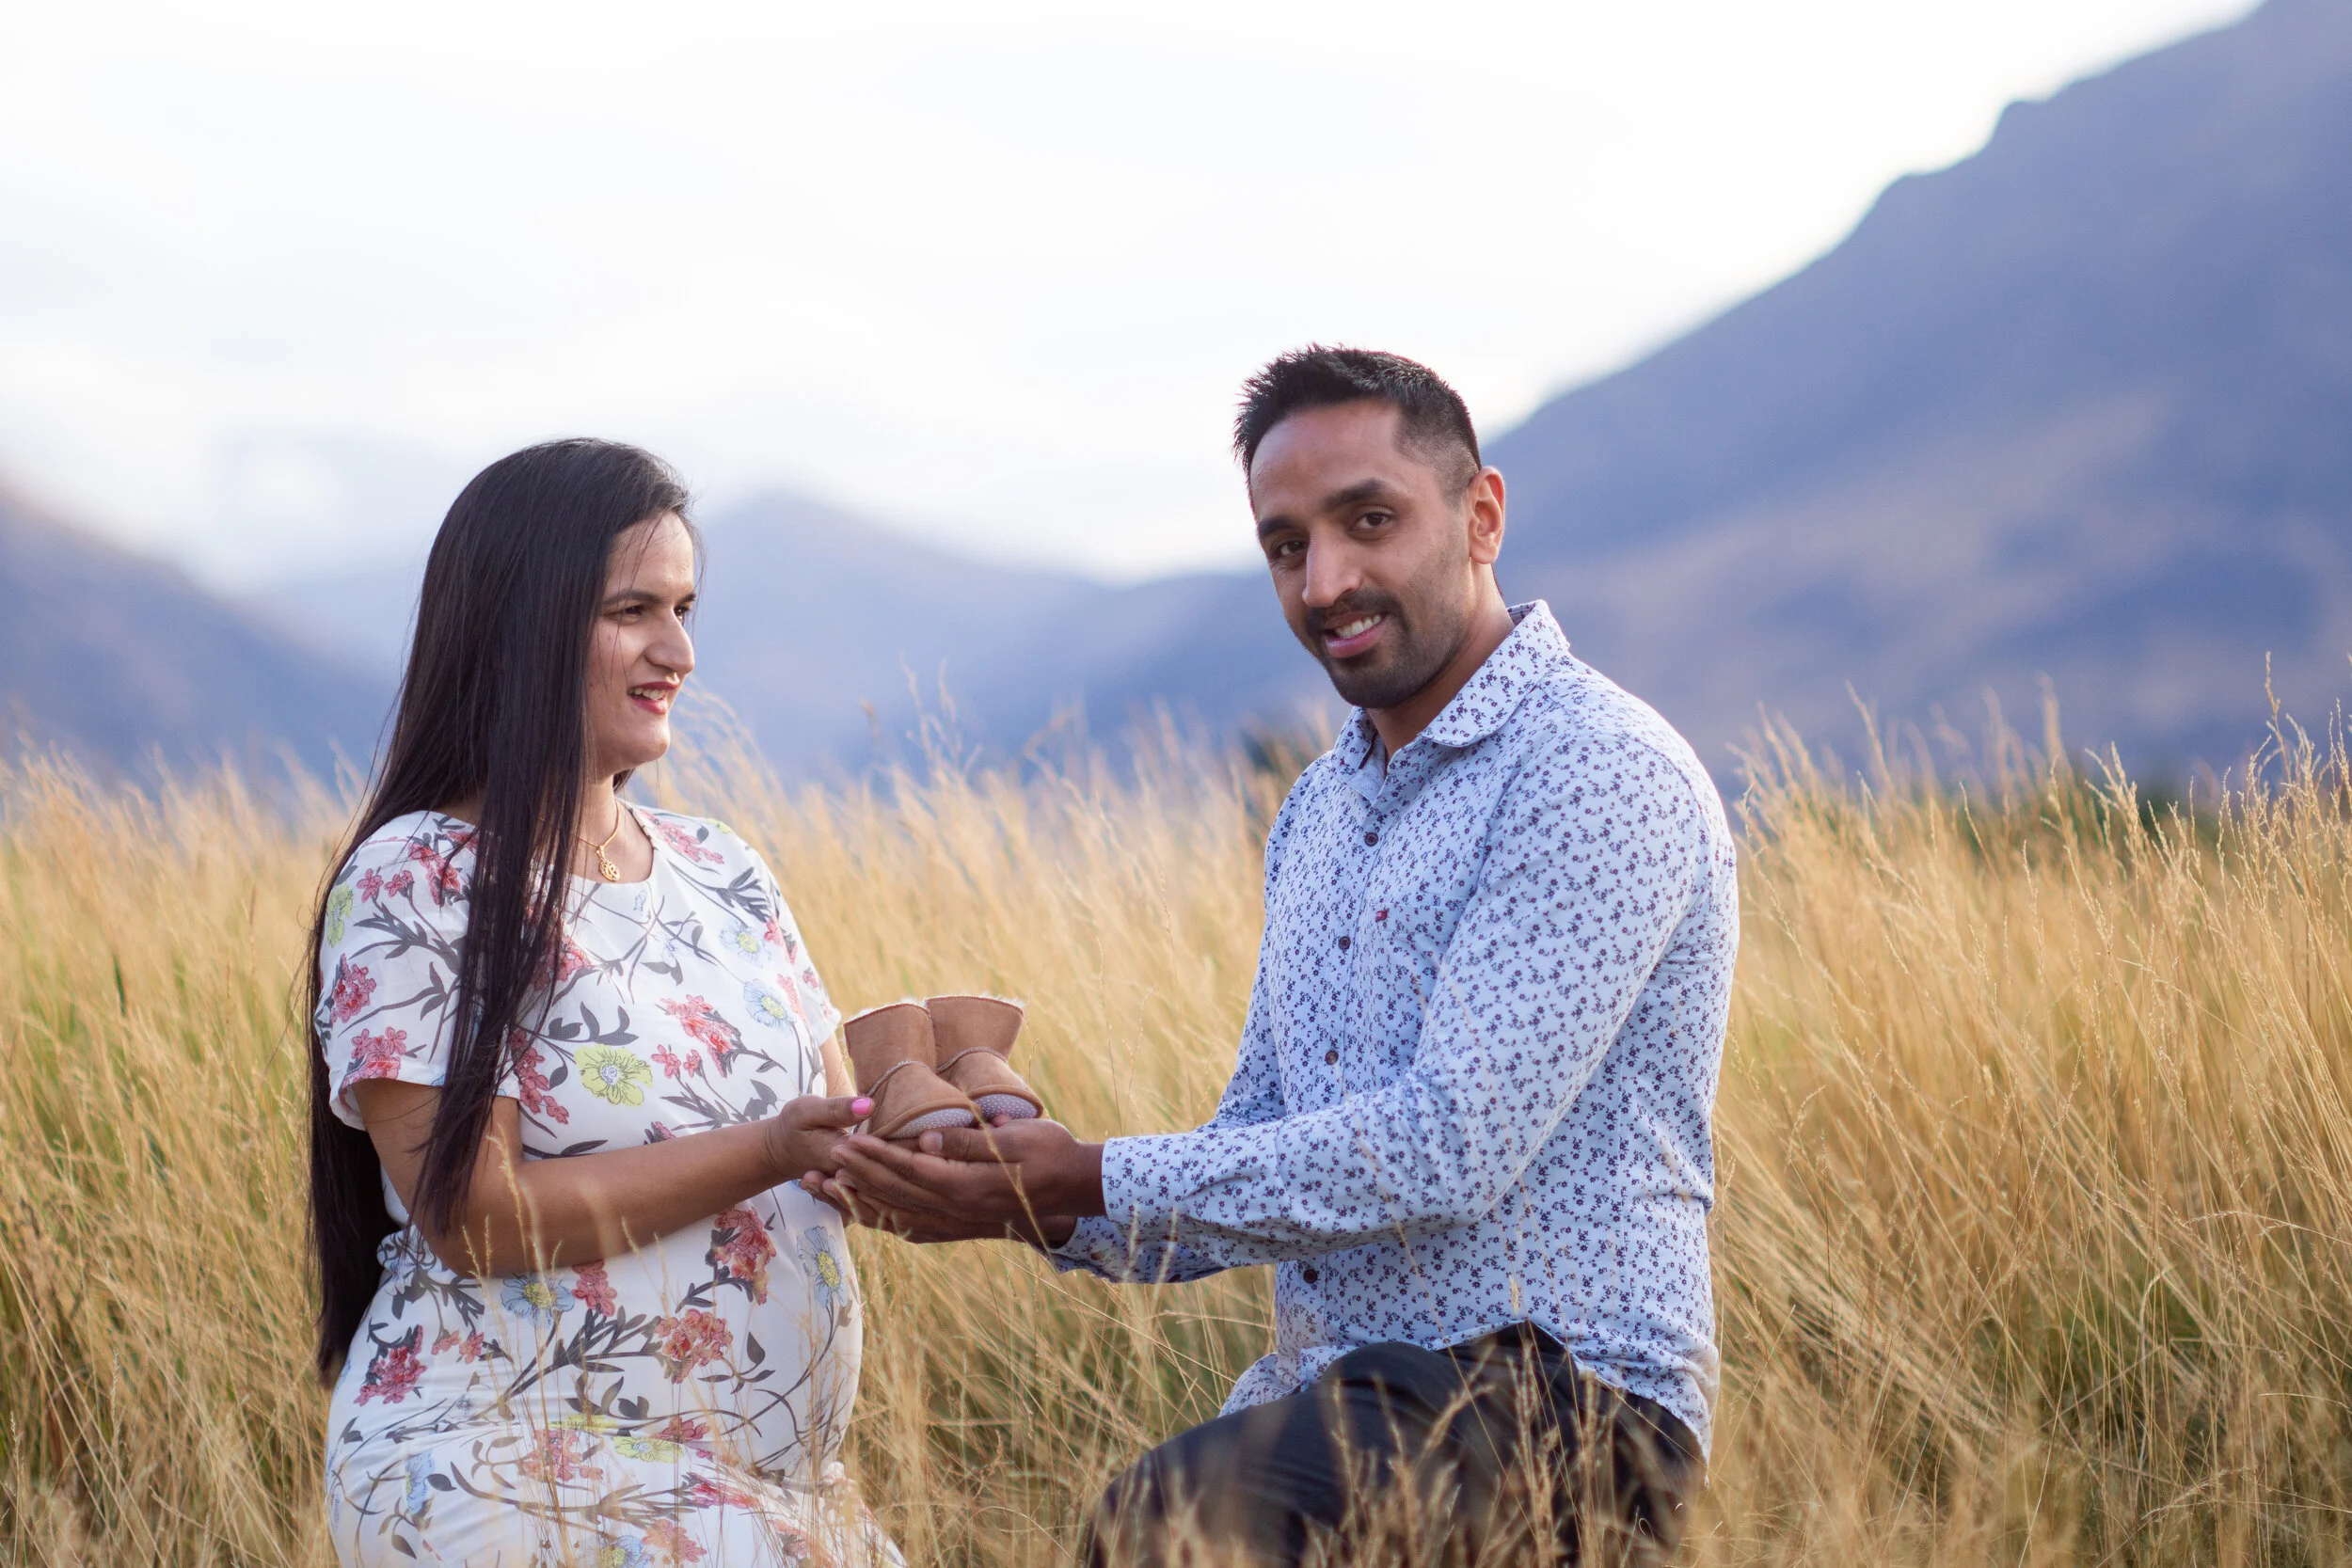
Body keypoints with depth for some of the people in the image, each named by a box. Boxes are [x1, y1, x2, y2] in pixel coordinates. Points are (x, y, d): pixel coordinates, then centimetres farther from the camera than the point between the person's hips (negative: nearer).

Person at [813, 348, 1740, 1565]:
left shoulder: (1599, 771, -10)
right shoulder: (1320, 812, 18)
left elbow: (1453, 1146, -18)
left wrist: (1096, 1183, -14)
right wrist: (1046, 1210, 0)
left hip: (1555, 1408, -8)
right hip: (1327, 1401, 8)